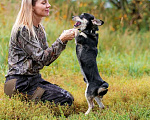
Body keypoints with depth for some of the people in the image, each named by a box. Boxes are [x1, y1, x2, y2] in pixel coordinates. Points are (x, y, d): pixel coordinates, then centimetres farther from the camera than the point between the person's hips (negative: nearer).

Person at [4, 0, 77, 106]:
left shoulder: (40, 29, 12)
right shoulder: (22, 30, -16)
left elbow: (47, 61, 8)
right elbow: (41, 58, -19)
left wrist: (64, 40, -2)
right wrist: (61, 40, -19)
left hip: (34, 79, 9)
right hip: (19, 83, -9)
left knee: (69, 98, 1)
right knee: (65, 100, -16)